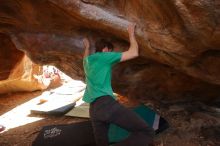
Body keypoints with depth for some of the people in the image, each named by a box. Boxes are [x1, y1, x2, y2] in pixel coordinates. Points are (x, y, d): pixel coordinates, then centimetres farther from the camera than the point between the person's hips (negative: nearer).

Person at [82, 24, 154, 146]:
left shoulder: (87, 61, 26)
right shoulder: (104, 56, 5)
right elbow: (134, 53, 4)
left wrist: (87, 47, 69)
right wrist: (131, 34, 18)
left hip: (94, 110, 8)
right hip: (107, 104, -8)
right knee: (146, 133, -12)